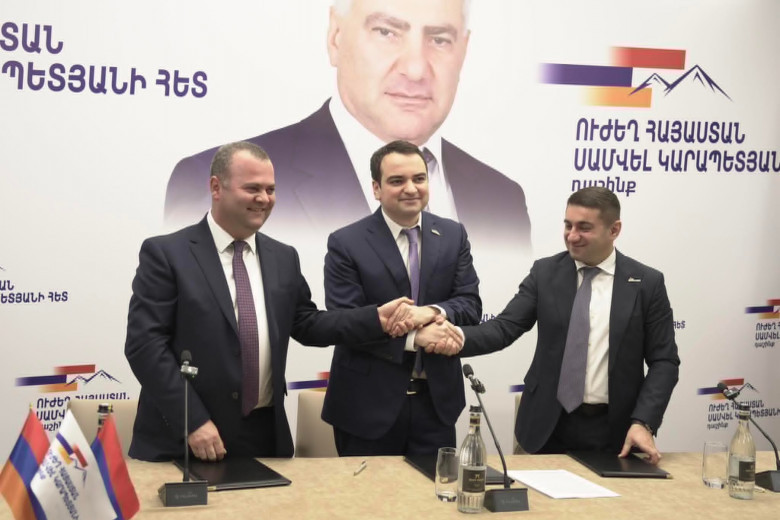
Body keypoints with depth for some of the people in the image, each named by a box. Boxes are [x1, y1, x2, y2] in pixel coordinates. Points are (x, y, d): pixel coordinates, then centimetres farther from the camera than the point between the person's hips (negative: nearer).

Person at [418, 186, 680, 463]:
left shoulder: (647, 283, -1)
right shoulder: (545, 272, 3)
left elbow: (664, 361, 0)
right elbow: (505, 327, -6)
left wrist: (643, 422, -13)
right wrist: (454, 336, -25)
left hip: (615, 430, -1)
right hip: (551, 426, 1)